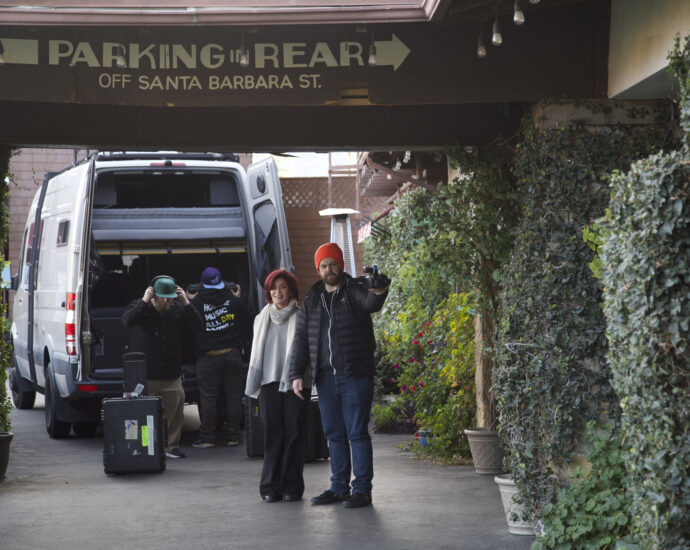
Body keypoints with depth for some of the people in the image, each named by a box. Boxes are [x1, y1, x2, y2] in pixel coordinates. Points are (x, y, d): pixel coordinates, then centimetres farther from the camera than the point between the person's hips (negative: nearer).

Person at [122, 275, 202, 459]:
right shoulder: (141, 307, -1)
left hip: (171, 376, 3)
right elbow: (127, 320, -20)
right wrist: (144, 301, -24)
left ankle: (171, 446, 14)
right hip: (144, 376, -3)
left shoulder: (179, 310, 6)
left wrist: (186, 303, -14)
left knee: (175, 412, 1)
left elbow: (197, 326, -6)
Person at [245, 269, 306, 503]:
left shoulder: (301, 317, 4)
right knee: (272, 435, -1)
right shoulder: (262, 319, 17)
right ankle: (271, 486, 3)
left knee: (294, 433, -3)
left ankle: (292, 486, 2)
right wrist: (255, 385, 15)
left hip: (294, 384, -3)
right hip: (269, 382, 3)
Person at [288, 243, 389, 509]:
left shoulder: (355, 291, -2)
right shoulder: (311, 301, 13)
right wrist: (297, 374, 5)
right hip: (325, 377, 5)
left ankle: (362, 489, -1)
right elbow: (300, 340, 13)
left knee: (357, 433, -4)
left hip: (355, 376, -5)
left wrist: (378, 292, -49)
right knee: (334, 435, 11)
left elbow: (371, 303, -26)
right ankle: (339, 487, 18)